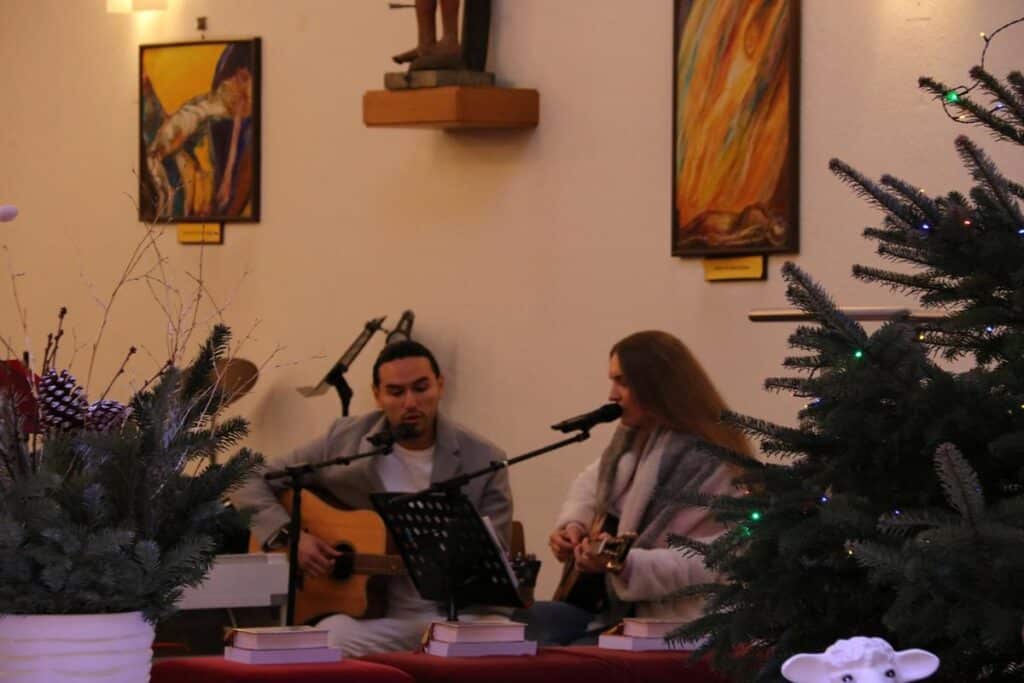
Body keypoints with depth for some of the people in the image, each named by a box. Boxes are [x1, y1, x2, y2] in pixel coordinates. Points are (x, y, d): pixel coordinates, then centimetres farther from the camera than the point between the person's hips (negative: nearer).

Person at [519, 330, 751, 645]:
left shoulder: (706, 465, -17)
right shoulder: (633, 439, 10)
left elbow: (704, 563, -23)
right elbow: (591, 484, 28)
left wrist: (622, 563, -34)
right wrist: (573, 524, 6)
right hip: (608, 607, 9)